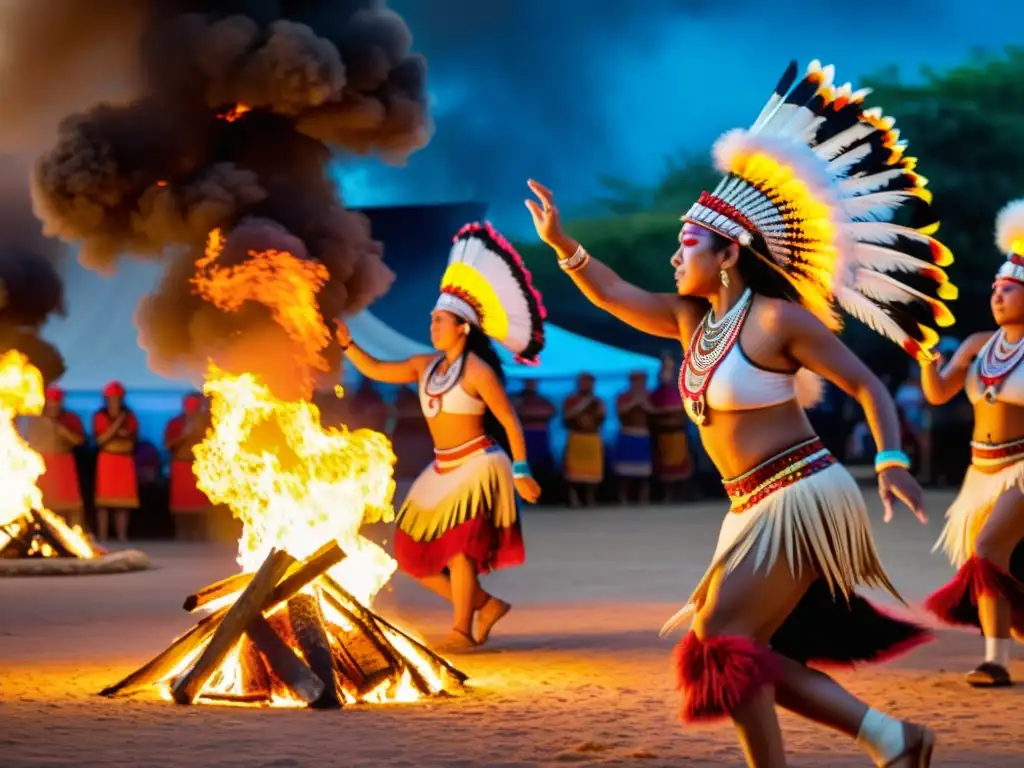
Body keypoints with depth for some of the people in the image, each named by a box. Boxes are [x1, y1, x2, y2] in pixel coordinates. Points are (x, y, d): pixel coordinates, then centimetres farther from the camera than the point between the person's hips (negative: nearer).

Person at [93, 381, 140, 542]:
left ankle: (122, 537, 0)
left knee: (123, 501, -1)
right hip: (107, 459, -3)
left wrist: (126, 434, -7)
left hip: (126, 460, 3)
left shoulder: (129, 416, 12)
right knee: (104, 500, -9)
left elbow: (134, 438, 14)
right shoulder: (100, 416, 3)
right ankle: (102, 538, -10)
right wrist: (115, 427, -15)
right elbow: (99, 440, -8)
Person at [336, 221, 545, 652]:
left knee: (457, 546, -14)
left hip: (478, 466, -8)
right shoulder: (426, 366, 8)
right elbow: (375, 371, 12)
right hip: (443, 470, 8)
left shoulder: (478, 372, -13)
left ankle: (462, 631, -1)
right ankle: (486, 605, 18)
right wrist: (346, 345, 0)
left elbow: (510, 422, -12)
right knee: (415, 555, 6)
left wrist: (521, 472, -15)